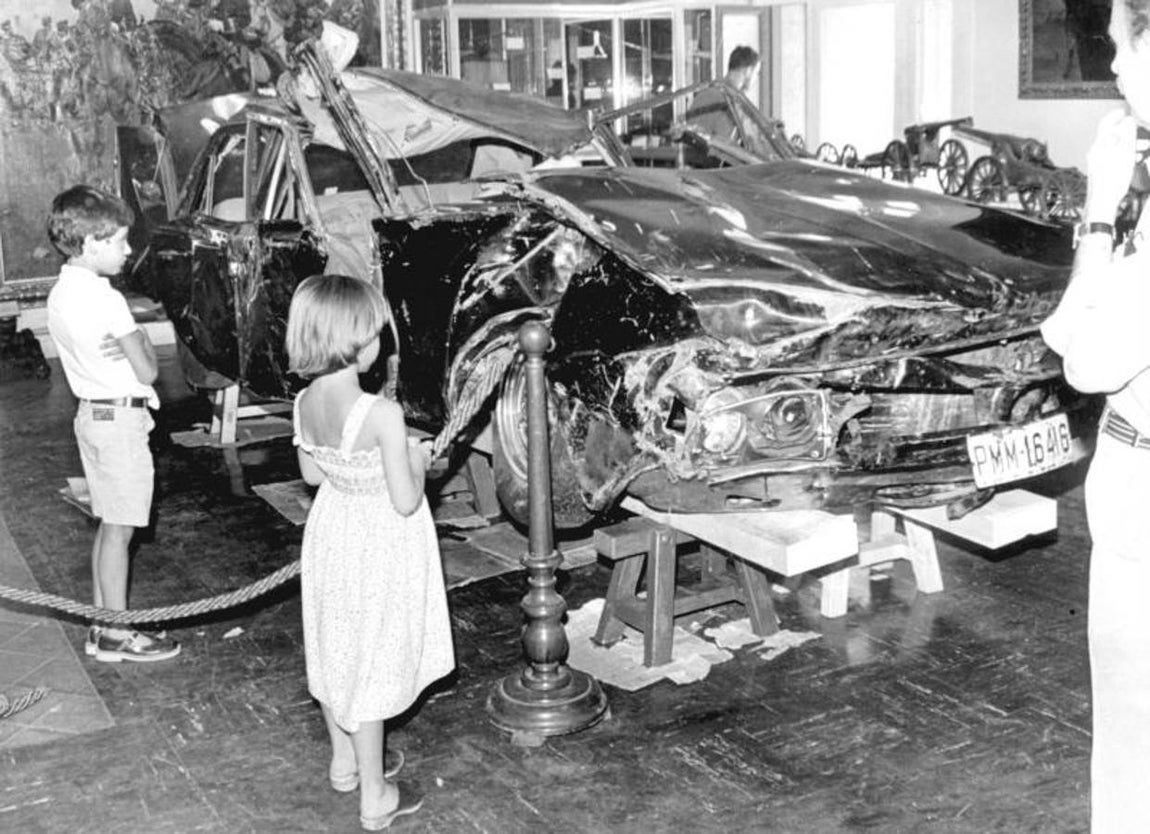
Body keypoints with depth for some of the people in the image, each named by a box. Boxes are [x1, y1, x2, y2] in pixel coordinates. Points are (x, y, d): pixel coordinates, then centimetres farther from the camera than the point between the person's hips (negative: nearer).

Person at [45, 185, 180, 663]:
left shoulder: (61, 292, 7)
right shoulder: (105, 299, -20)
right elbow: (147, 372, -17)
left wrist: (128, 346, -6)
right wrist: (142, 346, 2)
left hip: (90, 412, 9)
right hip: (120, 417, -9)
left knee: (109, 525, 16)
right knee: (119, 529, -1)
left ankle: (102, 624, 23)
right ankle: (117, 636, 7)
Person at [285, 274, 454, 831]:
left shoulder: (306, 402, -8)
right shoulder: (381, 413, -29)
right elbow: (405, 502, -23)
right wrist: (417, 460, -6)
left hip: (331, 533, 7)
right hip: (379, 548, -7)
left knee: (335, 648, 22)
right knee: (371, 661, 6)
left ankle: (344, 761, 43)